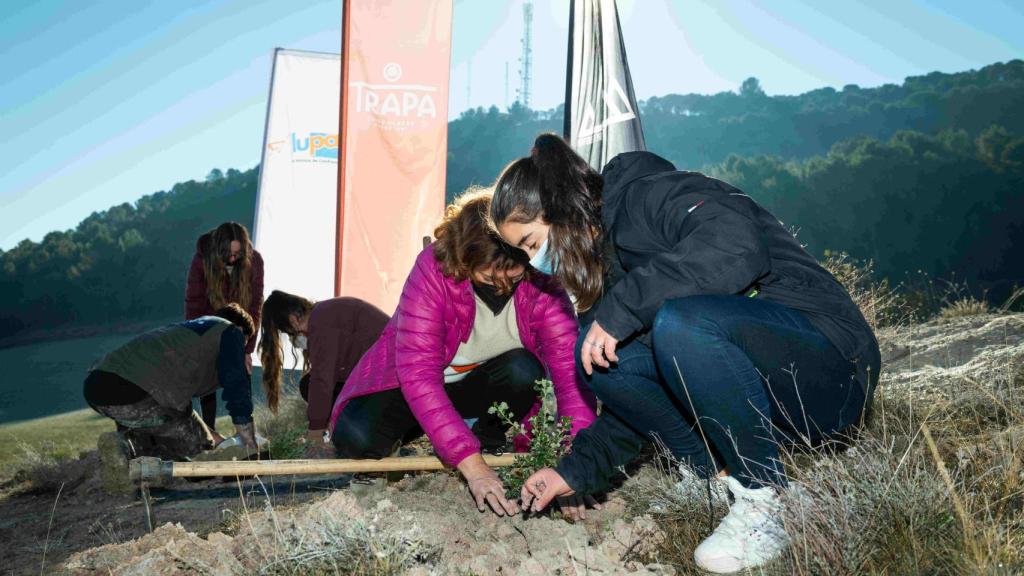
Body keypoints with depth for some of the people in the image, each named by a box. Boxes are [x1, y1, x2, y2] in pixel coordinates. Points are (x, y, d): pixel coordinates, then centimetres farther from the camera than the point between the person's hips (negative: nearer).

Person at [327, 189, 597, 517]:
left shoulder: (541, 284, -21)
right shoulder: (433, 270, -30)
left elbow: (570, 366, -28)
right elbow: (418, 372, -36)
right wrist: (472, 465, -43)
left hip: (482, 387, 2)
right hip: (408, 385, -1)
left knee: (525, 370, -30)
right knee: (356, 438, -28)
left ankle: (489, 441, -2)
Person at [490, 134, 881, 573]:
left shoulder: (651, 195, -11)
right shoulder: (610, 263, 14)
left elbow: (737, 248, -33)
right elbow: (640, 392, 15)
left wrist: (622, 306, -27)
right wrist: (578, 470, 9)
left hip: (831, 370, -8)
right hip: (759, 396, 8)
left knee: (679, 322, -34)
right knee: (597, 351, -5)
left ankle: (766, 504, -16)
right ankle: (724, 480, -2)